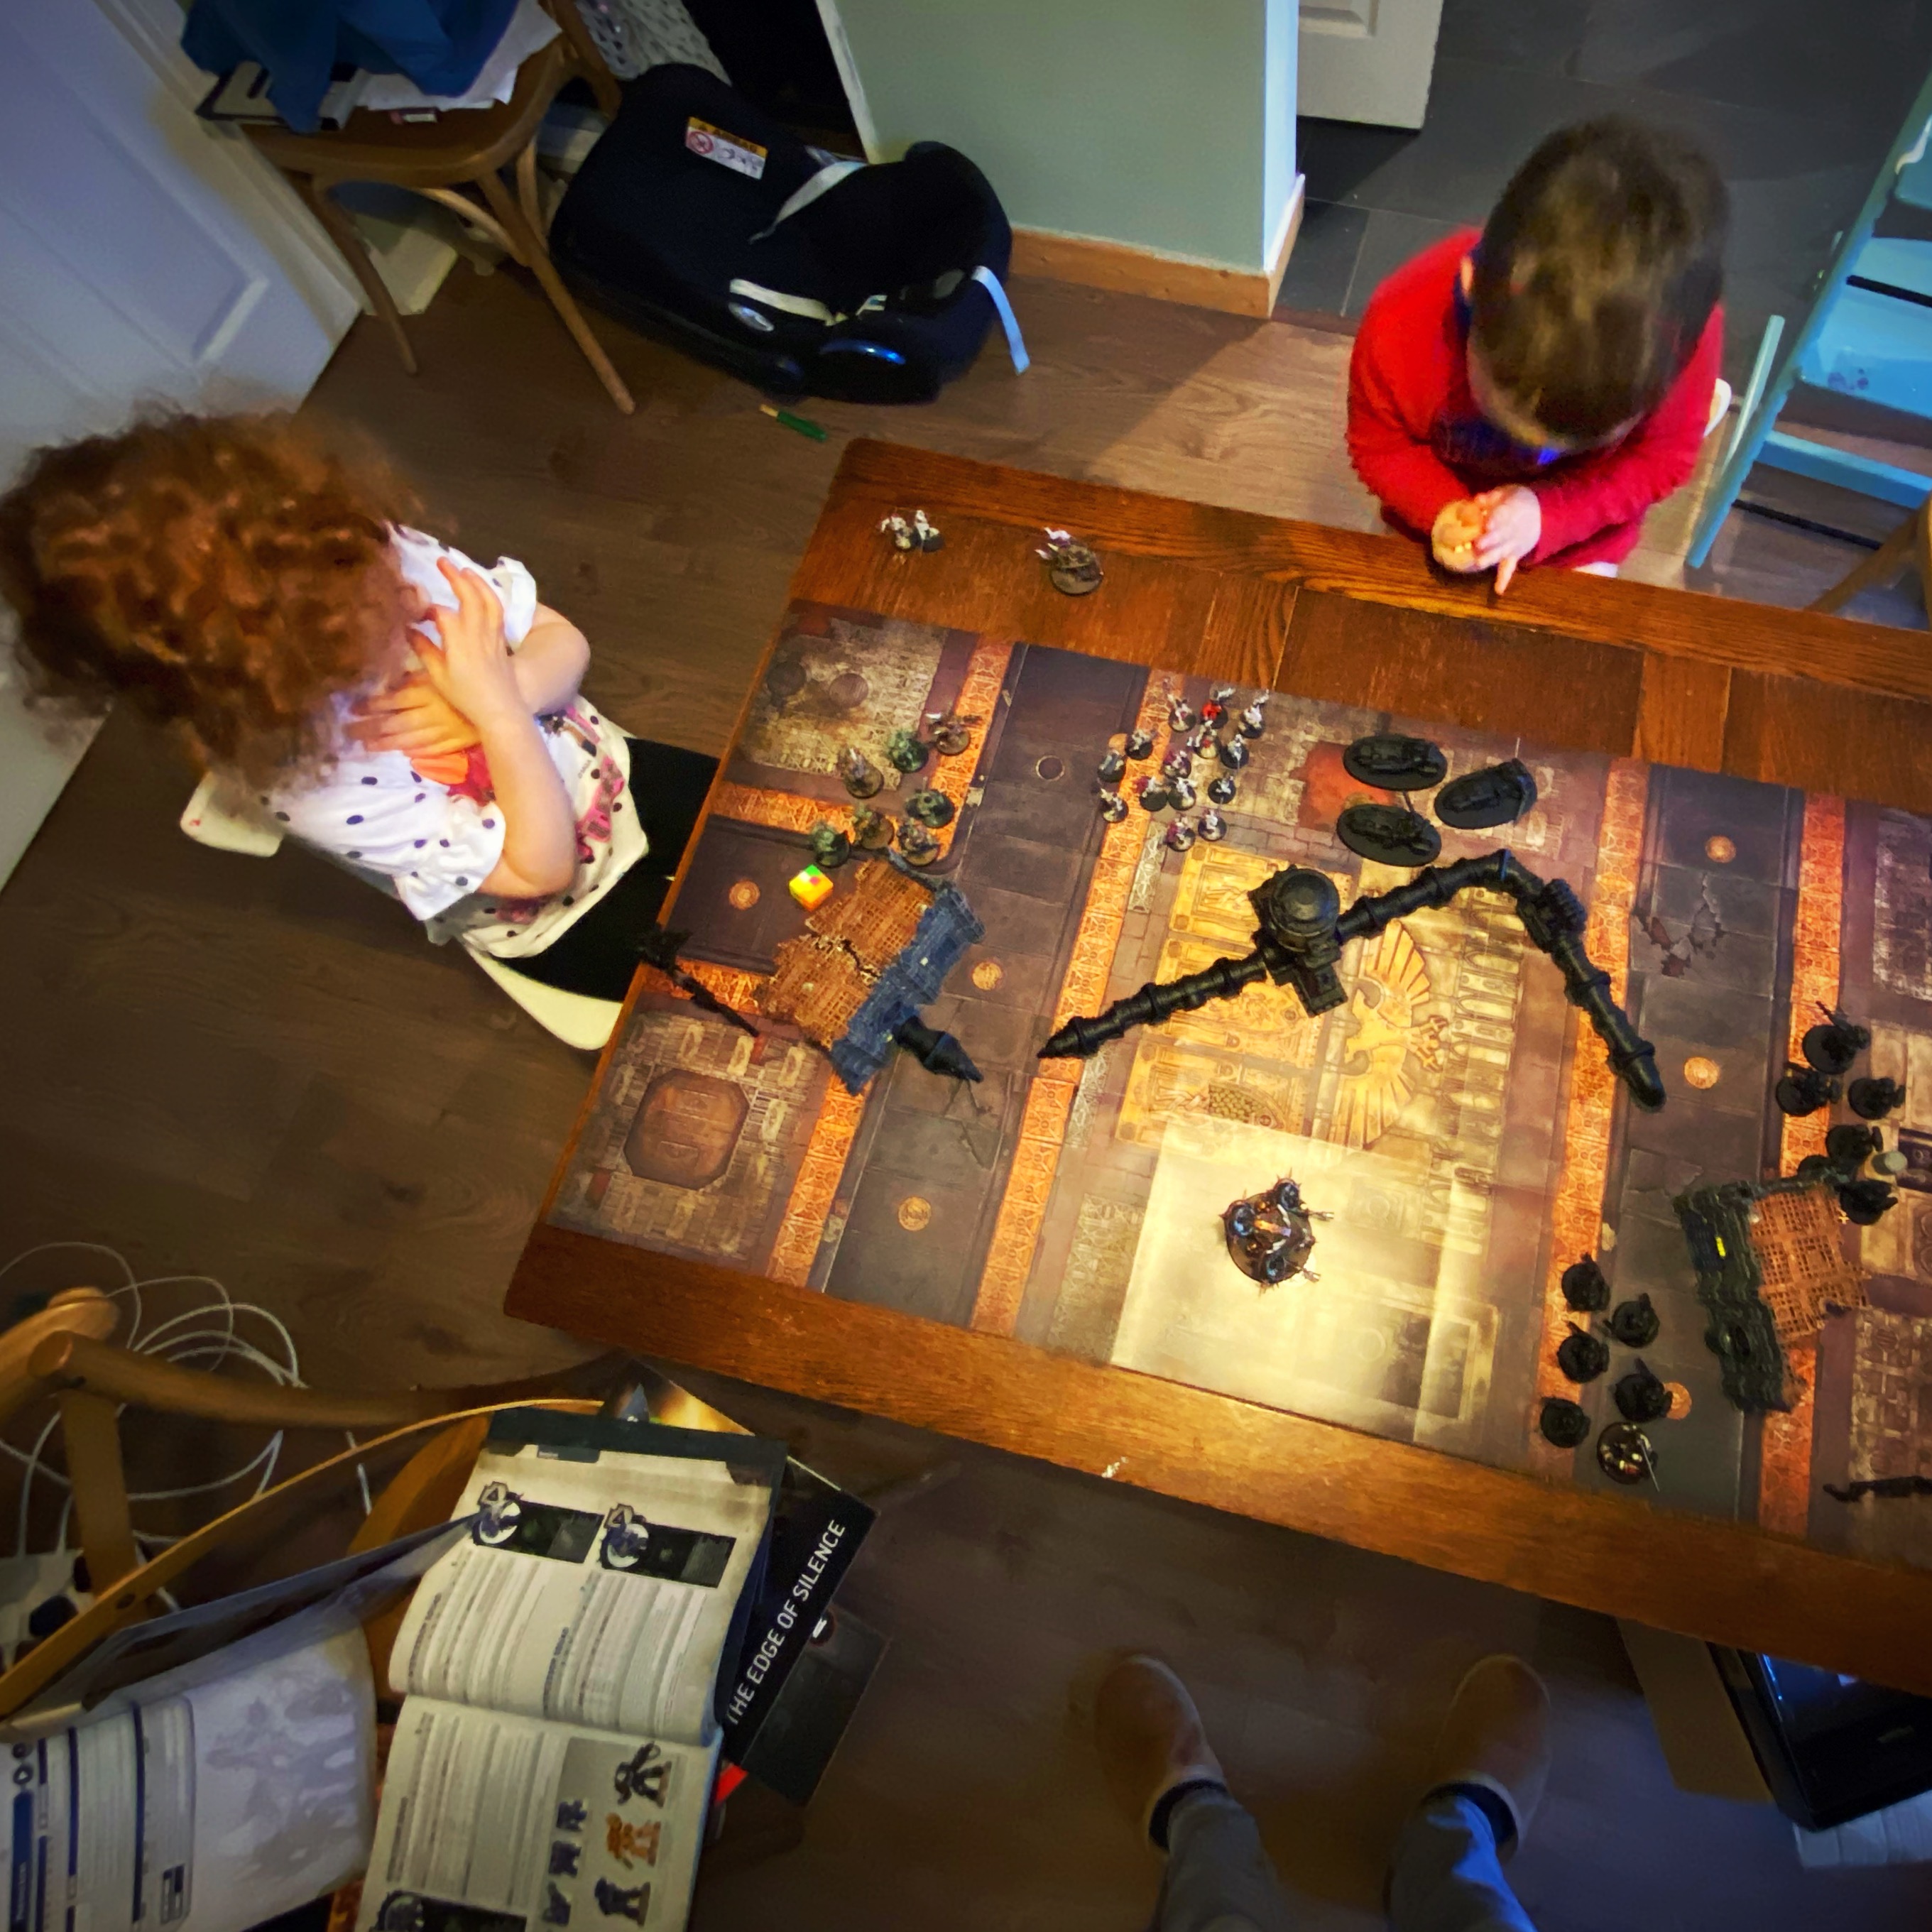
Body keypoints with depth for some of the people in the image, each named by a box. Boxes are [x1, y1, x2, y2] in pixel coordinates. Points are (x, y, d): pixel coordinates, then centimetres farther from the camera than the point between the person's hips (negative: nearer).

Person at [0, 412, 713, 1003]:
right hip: (563, 917, -5)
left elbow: (565, 642, -11)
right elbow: (541, 866, -27)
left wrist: (500, 692, -33)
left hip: (612, 768, 5)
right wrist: (499, 709, -38)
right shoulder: (317, 787, -33)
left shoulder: (391, 561, -23)